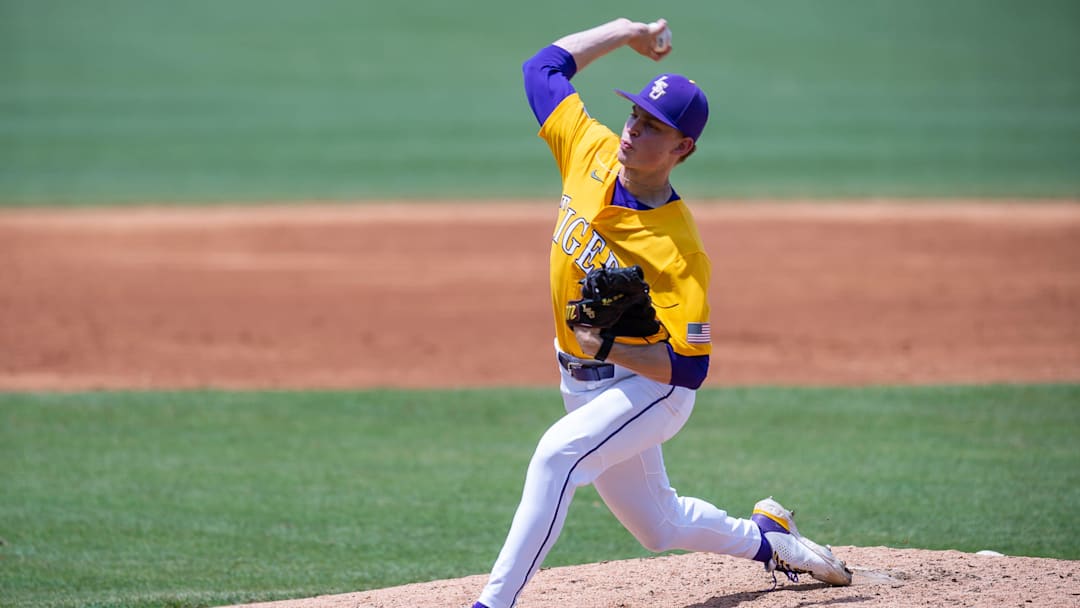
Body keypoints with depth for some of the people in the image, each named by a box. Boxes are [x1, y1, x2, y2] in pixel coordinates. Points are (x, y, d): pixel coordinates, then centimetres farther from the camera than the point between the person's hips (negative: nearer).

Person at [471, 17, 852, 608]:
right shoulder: (592, 152, -10)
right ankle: (765, 538, 49)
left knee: (558, 451, -34)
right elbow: (543, 67, 5)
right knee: (661, 526, 21)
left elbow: (688, 367, -26)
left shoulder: (678, 252, -27)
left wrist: (608, 346, -36)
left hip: (651, 388, -7)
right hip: (584, 384, 8)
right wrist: (624, 32, 4)